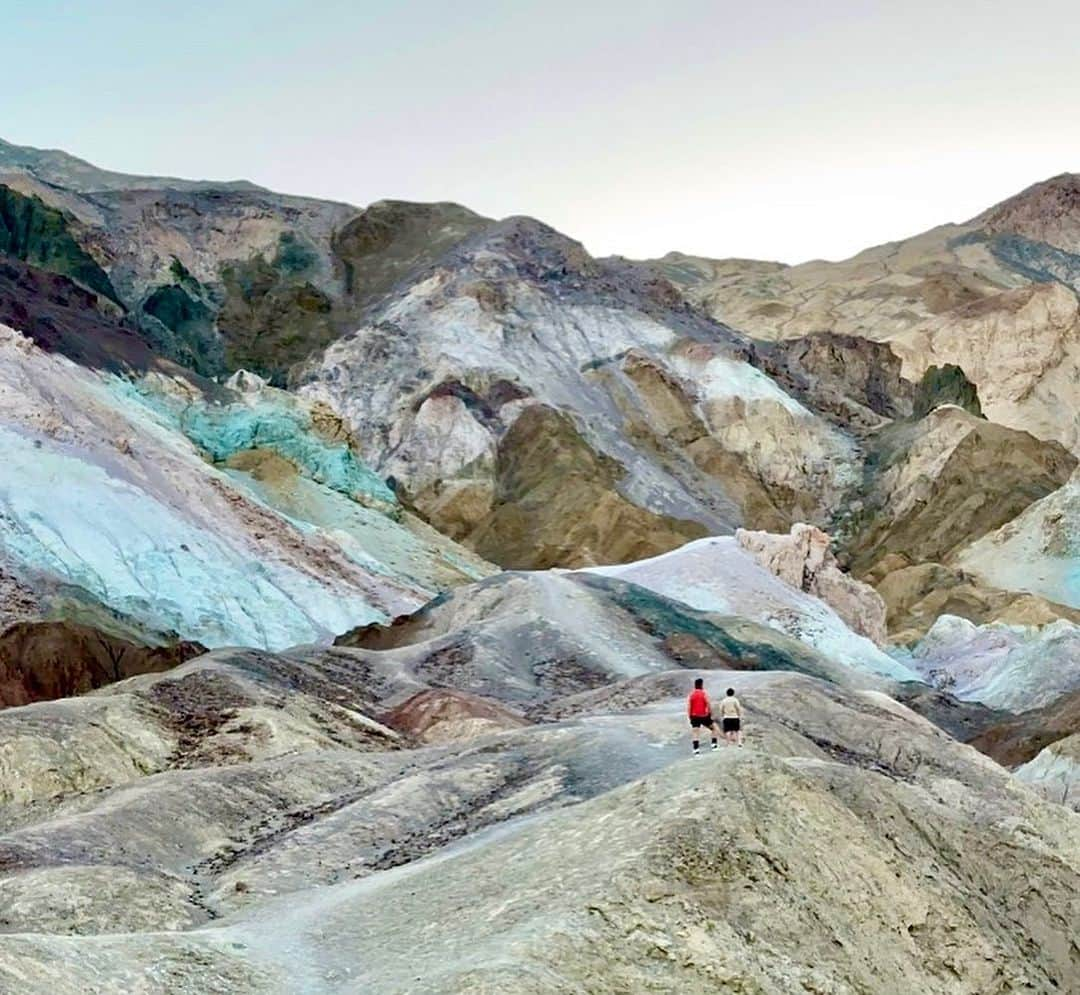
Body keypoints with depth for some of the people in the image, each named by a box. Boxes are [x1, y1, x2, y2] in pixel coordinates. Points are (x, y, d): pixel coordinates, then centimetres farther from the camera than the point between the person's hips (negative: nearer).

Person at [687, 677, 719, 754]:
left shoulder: (691, 694, 3)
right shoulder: (704, 693, -6)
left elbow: (688, 707, -1)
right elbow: (708, 705, -10)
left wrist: (690, 717, 4)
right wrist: (711, 714, 1)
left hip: (694, 716, 2)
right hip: (704, 716, -2)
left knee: (694, 732, 1)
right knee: (714, 727, 18)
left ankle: (696, 749, -10)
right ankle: (714, 744, 14)